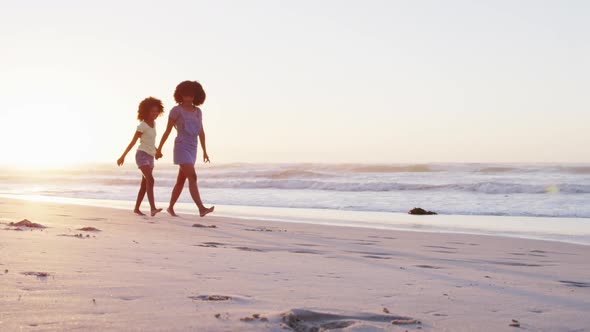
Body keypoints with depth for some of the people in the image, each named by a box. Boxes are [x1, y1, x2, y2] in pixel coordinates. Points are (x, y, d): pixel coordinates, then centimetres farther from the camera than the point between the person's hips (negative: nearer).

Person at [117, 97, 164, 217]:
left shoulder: (153, 124, 11)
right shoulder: (142, 126, -12)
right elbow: (132, 142, -8)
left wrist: (156, 150, 30)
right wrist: (123, 156, -4)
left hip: (150, 156, 8)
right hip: (142, 154, -8)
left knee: (144, 184, 10)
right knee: (150, 180, -23)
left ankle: (136, 208, 21)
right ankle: (153, 208, -33)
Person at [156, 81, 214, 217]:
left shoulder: (198, 111, 10)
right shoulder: (176, 110, -7)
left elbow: (201, 133, 15)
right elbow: (167, 131, -3)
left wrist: (204, 151, 14)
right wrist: (159, 149, 2)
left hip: (192, 150, 7)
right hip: (181, 148, -7)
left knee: (181, 181, 12)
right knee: (193, 178, -19)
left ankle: (171, 208, 27)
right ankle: (202, 209, -27)